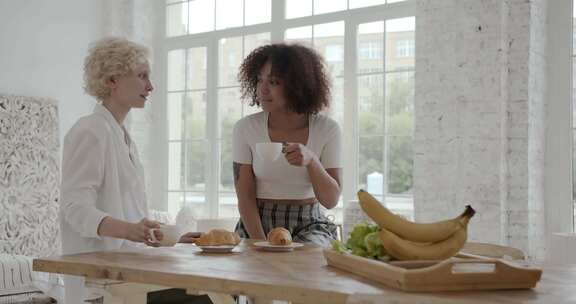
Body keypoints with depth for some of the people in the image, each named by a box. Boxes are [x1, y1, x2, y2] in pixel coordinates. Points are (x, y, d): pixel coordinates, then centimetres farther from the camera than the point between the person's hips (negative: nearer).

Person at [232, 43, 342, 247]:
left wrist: (311, 160, -24)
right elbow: (245, 197, -5)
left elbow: (331, 200, -6)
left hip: (307, 225, -1)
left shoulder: (327, 129, -4)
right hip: (257, 224, 1)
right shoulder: (245, 128, -3)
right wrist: (261, 245, -20)